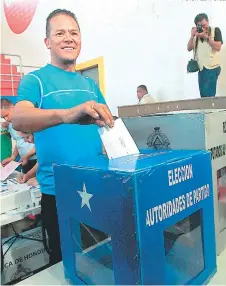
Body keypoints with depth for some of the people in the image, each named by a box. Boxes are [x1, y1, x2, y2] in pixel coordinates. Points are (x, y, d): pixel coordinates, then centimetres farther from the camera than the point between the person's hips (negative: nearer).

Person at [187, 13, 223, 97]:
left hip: (212, 68, -5)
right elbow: (189, 48, 5)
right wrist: (192, 36, -9)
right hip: (201, 68, 5)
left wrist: (206, 36, -17)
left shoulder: (215, 30, -1)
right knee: (203, 95, 9)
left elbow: (218, 47, -12)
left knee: (208, 95, -9)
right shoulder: (196, 33, 10)